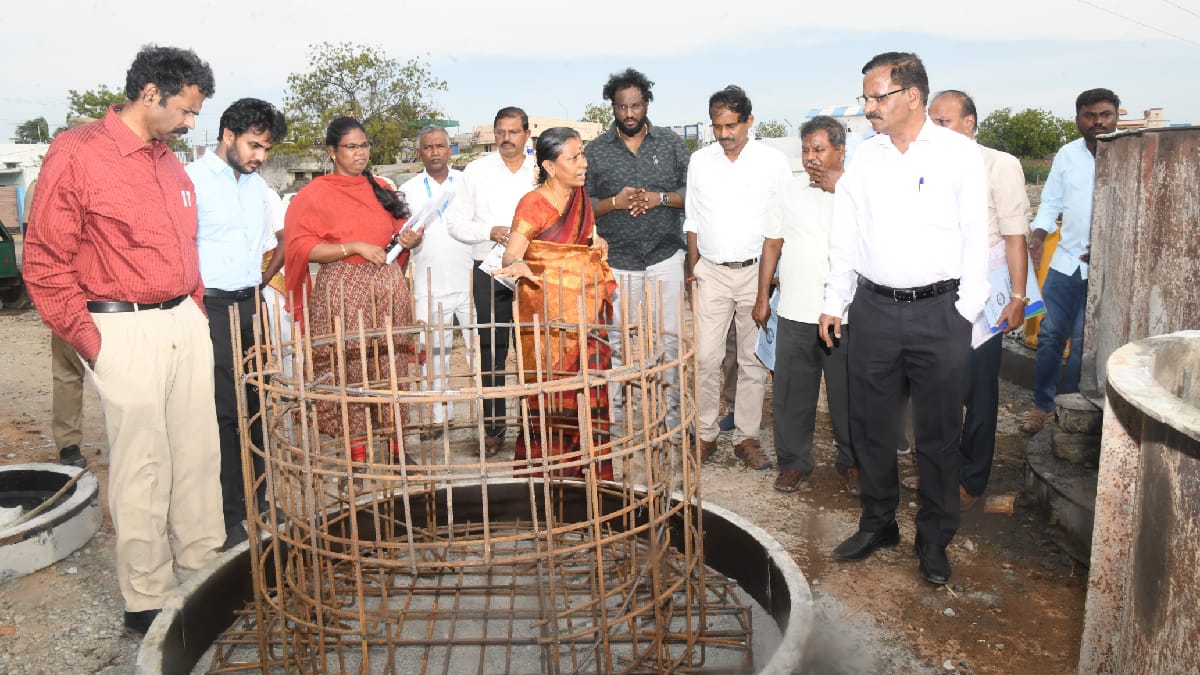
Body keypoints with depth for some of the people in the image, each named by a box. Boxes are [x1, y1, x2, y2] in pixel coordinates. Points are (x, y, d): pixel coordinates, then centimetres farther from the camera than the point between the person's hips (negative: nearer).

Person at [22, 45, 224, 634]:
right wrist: (91, 343, -9)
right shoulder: (77, 153, -7)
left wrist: (194, 314, 14)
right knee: (142, 466, 0)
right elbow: (45, 263, -8)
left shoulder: (170, 164, 15)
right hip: (124, 329, -6)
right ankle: (147, 599, 14)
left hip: (185, 324, 7)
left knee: (199, 454, 10)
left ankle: (203, 570, 24)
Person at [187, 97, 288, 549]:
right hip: (212, 308, -7)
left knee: (256, 407, 11)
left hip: (252, 305, 7)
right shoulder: (193, 179, -6)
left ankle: (257, 502, 21)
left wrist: (263, 279, 13)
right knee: (223, 412, -5)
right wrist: (197, 302, -15)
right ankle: (230, 516, 3)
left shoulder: (257, 186, 17)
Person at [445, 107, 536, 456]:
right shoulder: (476, 171, 8)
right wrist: (490, 231, -11)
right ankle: (493, 428, 9)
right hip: (489, 270, 0)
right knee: (491, 349, 0)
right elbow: (456, 221, 6)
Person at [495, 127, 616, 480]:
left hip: (584, 309, 7)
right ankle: (544, 471, 10)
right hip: (546, 312, -6)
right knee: (550, 394, -3)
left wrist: (597, 244, 9)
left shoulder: (580, 196, 10)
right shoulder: (532, 204, -11)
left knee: (587, 390, 8)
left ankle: (585, 469, 21)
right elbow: (510, 256, -17)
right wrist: (518, 266, -38)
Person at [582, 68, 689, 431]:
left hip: (665, 257, 1)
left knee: (670, 339, 6)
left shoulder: (671, 142, 4)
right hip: (617, 262, 0)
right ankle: (611, 413, 19)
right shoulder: (595, 151, 2)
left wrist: (660, 198, -14)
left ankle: (672, 411, 19)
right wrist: (615, 202, -14)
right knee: (612, 341, 6)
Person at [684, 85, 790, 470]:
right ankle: (705, 435, 13)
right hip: (712, 272, 2)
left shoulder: (773, 161, -3)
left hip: (756, 272, -1)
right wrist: (692, 266, 4)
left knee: (753, 359, 5)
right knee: (706, 357, 0)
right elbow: (693, 219, 10)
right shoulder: (700, 161, 5)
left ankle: (746, 438, 15)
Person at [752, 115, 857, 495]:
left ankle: (852, 462, 27)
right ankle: (794, 462, 24)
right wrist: (762, 297, 9)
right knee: (792, 393, 9)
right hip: (795, 314, 3)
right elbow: (772, 245, 11)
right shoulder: (790, 191, 9)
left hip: (845, 316, -2)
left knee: (847, 395, 9)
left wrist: (838, 187, -17)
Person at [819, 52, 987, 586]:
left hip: (938, 311, -3)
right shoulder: (865, 156, 7)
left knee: (938, 432, 6)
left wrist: (965, 312, -7)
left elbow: (976, 238, -2)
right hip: (874, 309, 3)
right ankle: (877, 523, 28)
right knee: (870, 425, 10)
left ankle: (934, 538, 22)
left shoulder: (959, 154, -3)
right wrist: (834, 303, 9)